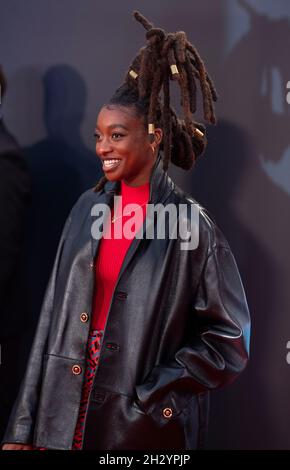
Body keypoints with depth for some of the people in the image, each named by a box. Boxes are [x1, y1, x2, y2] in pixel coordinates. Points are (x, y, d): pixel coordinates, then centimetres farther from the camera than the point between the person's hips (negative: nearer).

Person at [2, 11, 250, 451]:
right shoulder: (89, 208, 4)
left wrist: (149, 395, -10)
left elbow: (228, 341, -7)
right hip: (67, 413, 4)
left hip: (143, 427, -4)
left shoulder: (191, 225, -10)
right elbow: (54, 317, 3)